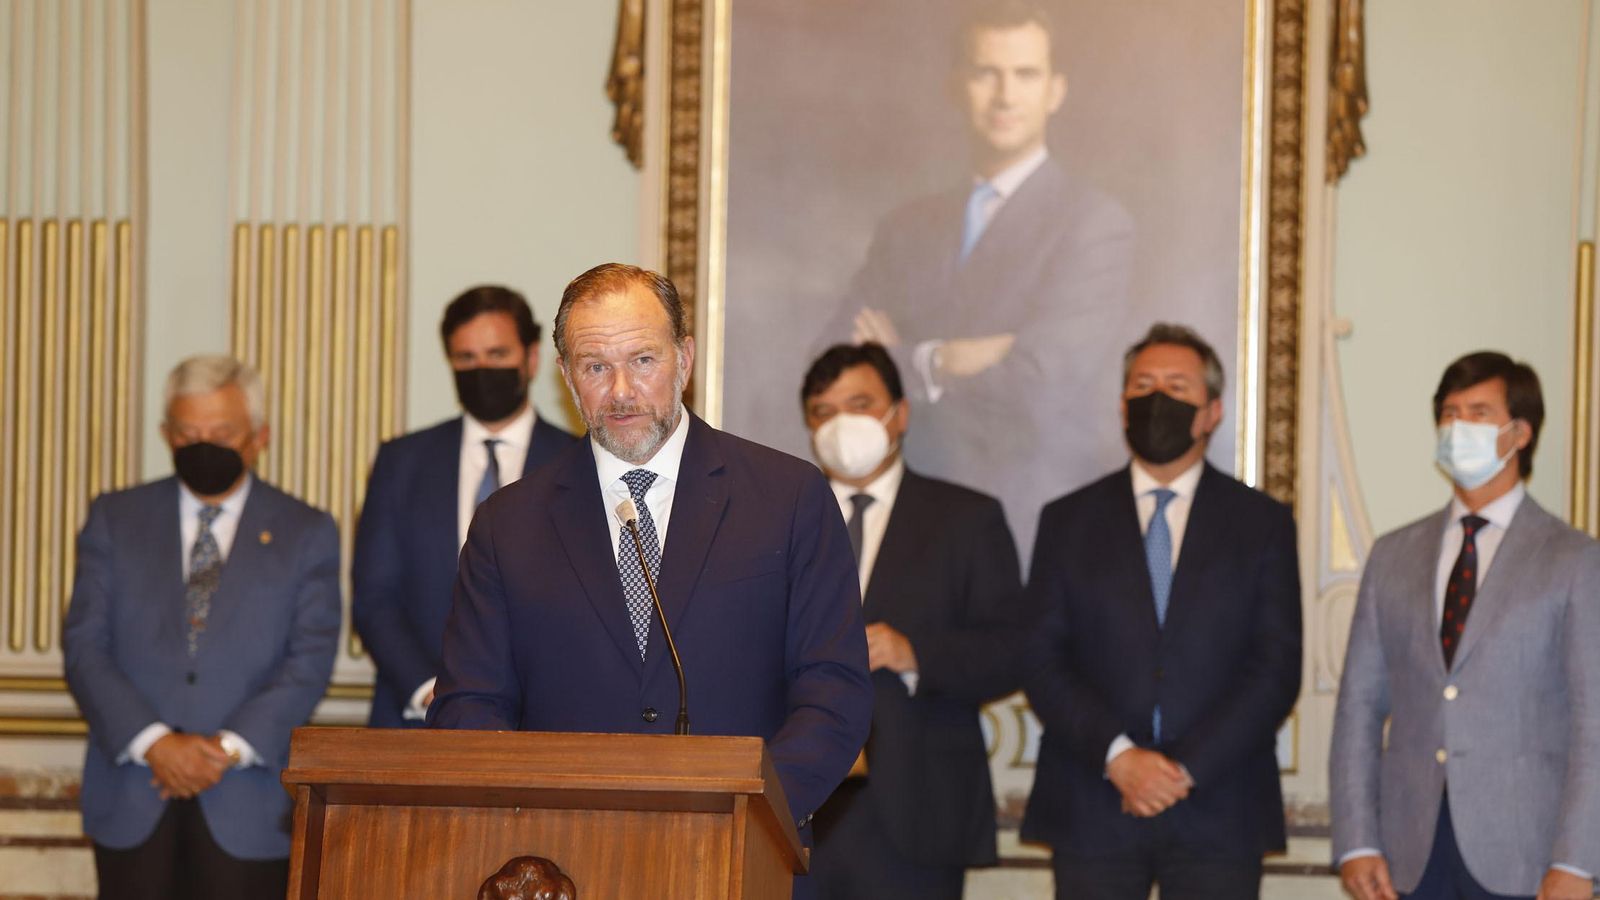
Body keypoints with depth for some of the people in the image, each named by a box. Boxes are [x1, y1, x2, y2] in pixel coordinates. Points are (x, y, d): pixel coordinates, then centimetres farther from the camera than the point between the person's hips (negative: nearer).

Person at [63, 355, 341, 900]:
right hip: (133, 803, 1)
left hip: (248, 811, -1)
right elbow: (84, 646, 1)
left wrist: (230, 747, -15)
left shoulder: (306, 533, 7)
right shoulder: (115, 519, 10)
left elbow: (310, 660, -2)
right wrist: (153, 742, -13)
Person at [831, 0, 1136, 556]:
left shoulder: (1095, 225, -5)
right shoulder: (907, 229, 12)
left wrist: (906, 363, -3)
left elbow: (1042, 389, -16)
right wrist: (942, 360, -13)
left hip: (1042, 532, -4)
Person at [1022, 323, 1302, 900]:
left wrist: (1186, 767, -10)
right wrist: (1116, 756, -11)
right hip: (1093, 809, 1)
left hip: (1218, 814, -1)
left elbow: (1277, 668, 1)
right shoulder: (1068, 521, 11)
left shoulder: (1262, 523, 8)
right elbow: (1041, 661, 3)